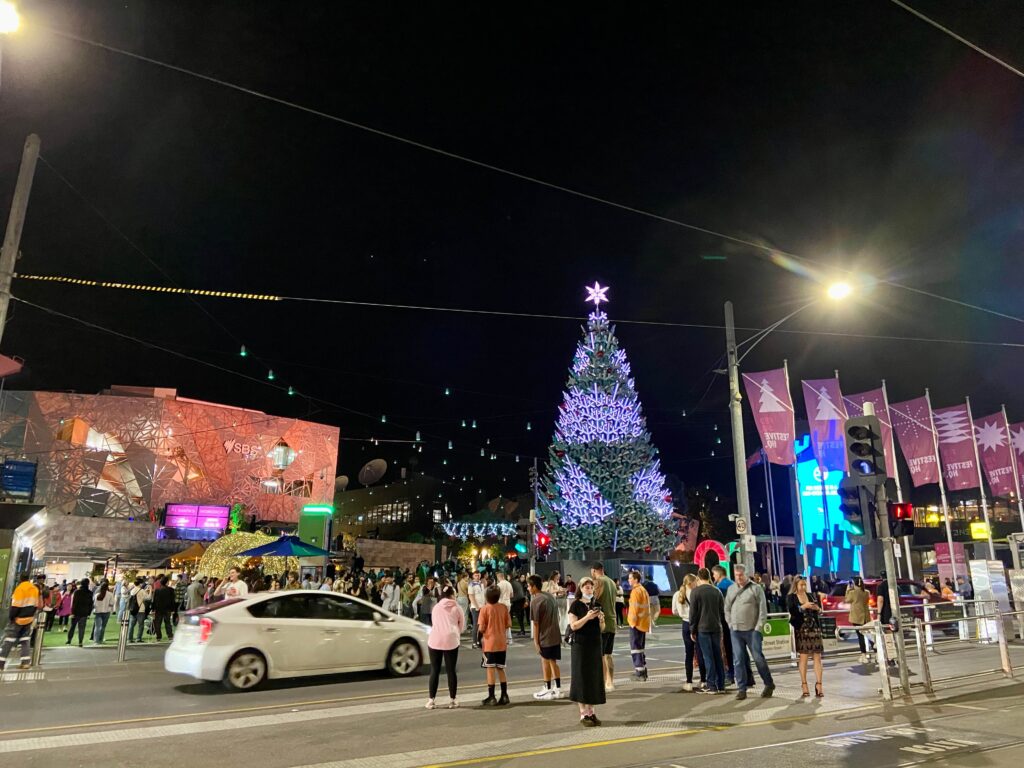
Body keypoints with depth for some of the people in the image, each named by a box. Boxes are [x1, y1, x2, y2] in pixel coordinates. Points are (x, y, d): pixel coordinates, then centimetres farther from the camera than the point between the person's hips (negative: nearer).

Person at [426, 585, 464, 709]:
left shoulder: (435, 607, 16)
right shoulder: (456, 608, 9)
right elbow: (462, 626, 15)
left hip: (435, 640, 2)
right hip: (451, 640, -2)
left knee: (434, 671, 9)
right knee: (451, 671, 7)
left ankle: (431, 700, 8)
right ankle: (452, 700, 12)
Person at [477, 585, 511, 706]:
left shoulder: (485, 608, -11)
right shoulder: (504, 607, -1)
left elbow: (481, 628, -13)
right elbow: (508, 625, 2)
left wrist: (481, 635, 6)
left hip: (489, 643, -4)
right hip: (502, 643, 4)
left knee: (490, 670, 3)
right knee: (500, 669, 14)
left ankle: (491, 697, 6)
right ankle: (504, 696, 15)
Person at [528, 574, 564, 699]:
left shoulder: (535, 601, -15)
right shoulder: (550, 596, 8)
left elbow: (535, 623, -15)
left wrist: (535, 640, -8)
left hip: (545, 637, -7)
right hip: (556, 635, 7)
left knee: (546, 662, 5)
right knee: (553, 662, 15)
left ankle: (548, 690, 12)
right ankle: (557, 689, 20)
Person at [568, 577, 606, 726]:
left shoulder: (597, 605, 10)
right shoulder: (576, 605, -4)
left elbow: (602, 629, 12)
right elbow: (573, 626, -13)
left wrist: (601, 619, -8)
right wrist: (587, 617, -23)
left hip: (596, 646, 5)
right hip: (581, 646, -5)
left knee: (594, 677, 5)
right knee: (582, 678, -1)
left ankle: (591, 711, 14)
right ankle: (583, 714, 6)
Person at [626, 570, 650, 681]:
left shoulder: (636, 591, -15)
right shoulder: (643, 590, 16)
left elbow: (635, 608, -19)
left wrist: (633, 622, -15)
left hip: (637, 623, -10)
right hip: (644, 624, 10)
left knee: (636, 648, -4)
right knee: (640, 648, 17)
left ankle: (640, 672, -4)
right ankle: (643, 670, 22)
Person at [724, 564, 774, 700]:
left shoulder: (756, 588, -2)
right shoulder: (731, 589, 12)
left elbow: (763, 610, -5)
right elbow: (727, 609, 18)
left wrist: (758, 628, -10)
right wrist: (730, 624, 7)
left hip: (751, 630, -4)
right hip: (736, 631, 4)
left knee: (758, 658, -1)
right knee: (739, 660, 3)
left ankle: (769, 684, 19)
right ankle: (742, 688, 10)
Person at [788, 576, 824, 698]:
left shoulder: (811, 595, 12)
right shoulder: (792, 597, 3)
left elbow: (819, 612, 17)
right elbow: (792, 611, -12)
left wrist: (817, 609, -5)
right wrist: (803, 606, -22)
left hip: (815, 628, 3)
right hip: (801, 629, -3)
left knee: (817, 657, -2)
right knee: (803, 657, -4)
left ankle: (818, 685, 1)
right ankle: (804, 687, 2)